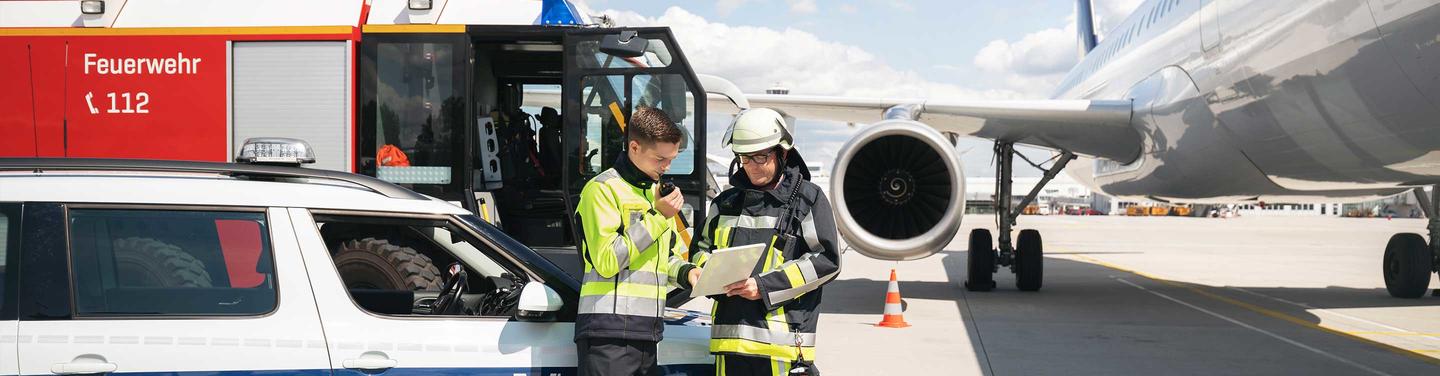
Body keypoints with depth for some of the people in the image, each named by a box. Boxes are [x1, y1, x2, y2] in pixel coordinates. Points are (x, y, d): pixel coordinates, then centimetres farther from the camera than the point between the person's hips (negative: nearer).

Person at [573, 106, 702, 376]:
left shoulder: (658, 192, 20)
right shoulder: (603, 189, -6)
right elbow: (606, 261, -15)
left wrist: (685, 271, 6)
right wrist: (657, 217, -12)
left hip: (647, 333, 8)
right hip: (608, 332, -8)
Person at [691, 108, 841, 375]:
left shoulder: (809, 199, 2)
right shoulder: (726, 202, 18)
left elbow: (827, 260, -5)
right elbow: (701, 250, 26)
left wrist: (765, 286, -12)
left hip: (783, 336, -5)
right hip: (729, 337, 5)